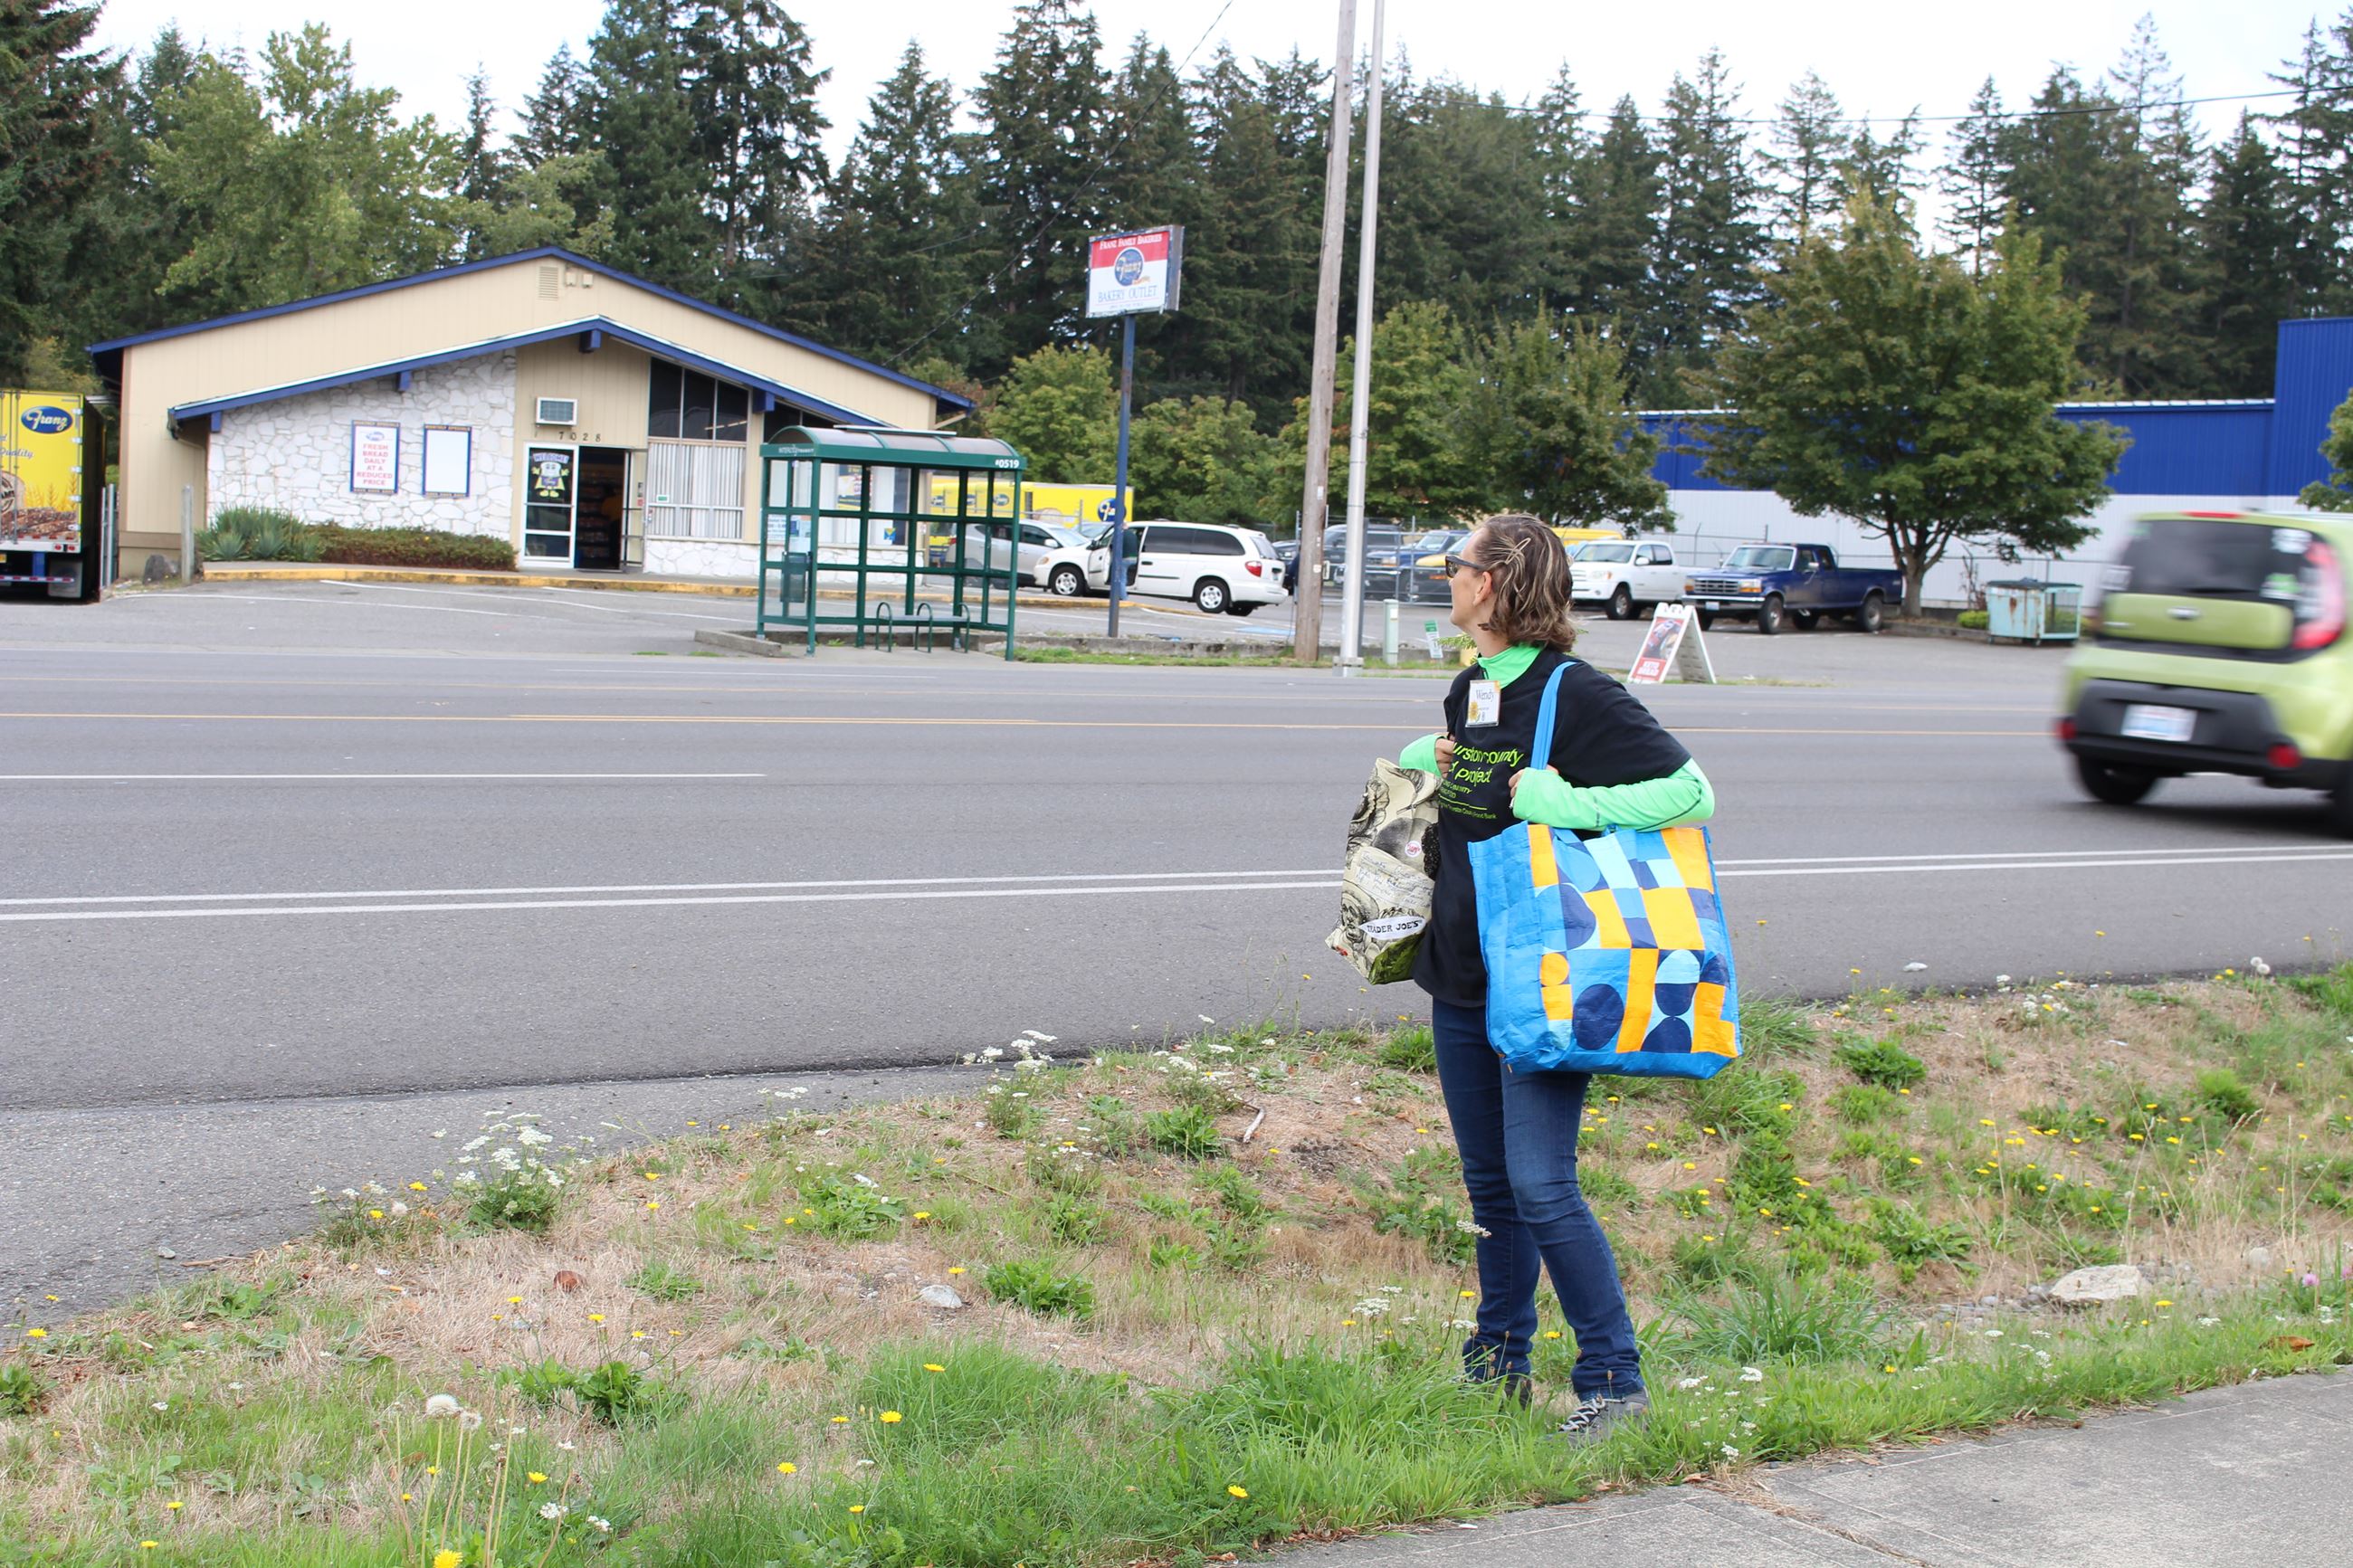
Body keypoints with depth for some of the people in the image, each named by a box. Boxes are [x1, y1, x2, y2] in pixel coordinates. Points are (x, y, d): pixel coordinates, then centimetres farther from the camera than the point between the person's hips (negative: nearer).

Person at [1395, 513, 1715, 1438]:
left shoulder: (1575, 694, -14)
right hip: (1461, 974, 8)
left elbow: (1691, 793, -18)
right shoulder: (1469, 692, 11)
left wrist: (1566, 803, -23)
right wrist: (1430, 761, 12)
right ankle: (1498, 1364, 26)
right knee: (1488, 1181, 14)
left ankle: (1613, 1379, 1)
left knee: (1540, 1185, -11)